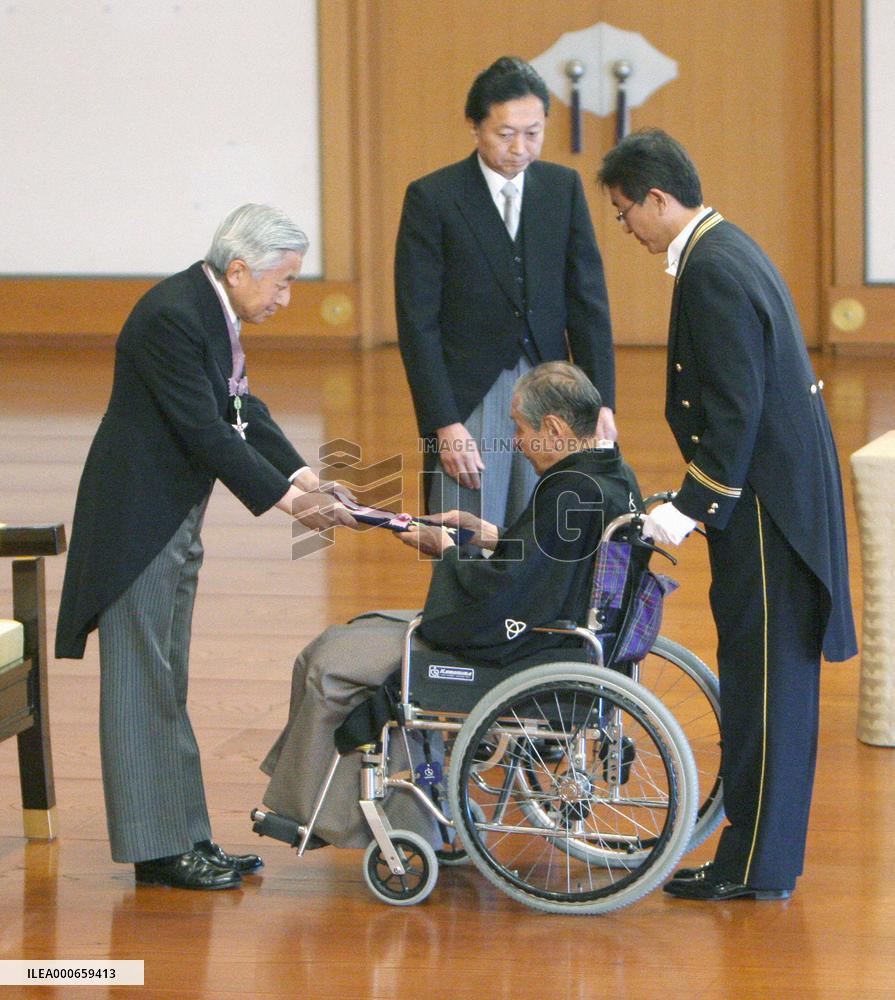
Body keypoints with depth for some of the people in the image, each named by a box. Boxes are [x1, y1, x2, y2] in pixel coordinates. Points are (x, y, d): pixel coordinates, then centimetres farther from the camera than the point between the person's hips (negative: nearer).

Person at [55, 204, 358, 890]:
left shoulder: (212, 311, 7)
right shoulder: (171, 317, -23)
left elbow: (241, 409, 9)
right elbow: (205, 431, -24)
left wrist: (301, 475, -3)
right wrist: (286, 500, -19)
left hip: (175, 519, 10)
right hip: (138, 520, -10)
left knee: (166, 685, 14)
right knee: (144, 685, -3)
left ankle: (186, 839, 20)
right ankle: (158, 849, 3)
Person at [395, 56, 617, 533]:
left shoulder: (563, 187, 7)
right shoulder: (432, 198, -4)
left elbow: (588, 301, 6)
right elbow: (418, 323, -6)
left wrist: (600, 402, -4)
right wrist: (443, 424, -13)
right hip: (467, 401, -3)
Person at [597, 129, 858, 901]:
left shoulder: (716, 272, -18)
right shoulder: (725, 251, 14)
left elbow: (736, 409, -22)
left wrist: (693, 506, -18)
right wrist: (697, 499, 20)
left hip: (767, 507, -10)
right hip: (774, 495, 10)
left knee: (765, 680, -3)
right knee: (766, 679, 14)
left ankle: (757, 866, 3)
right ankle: (762, 851, 21)